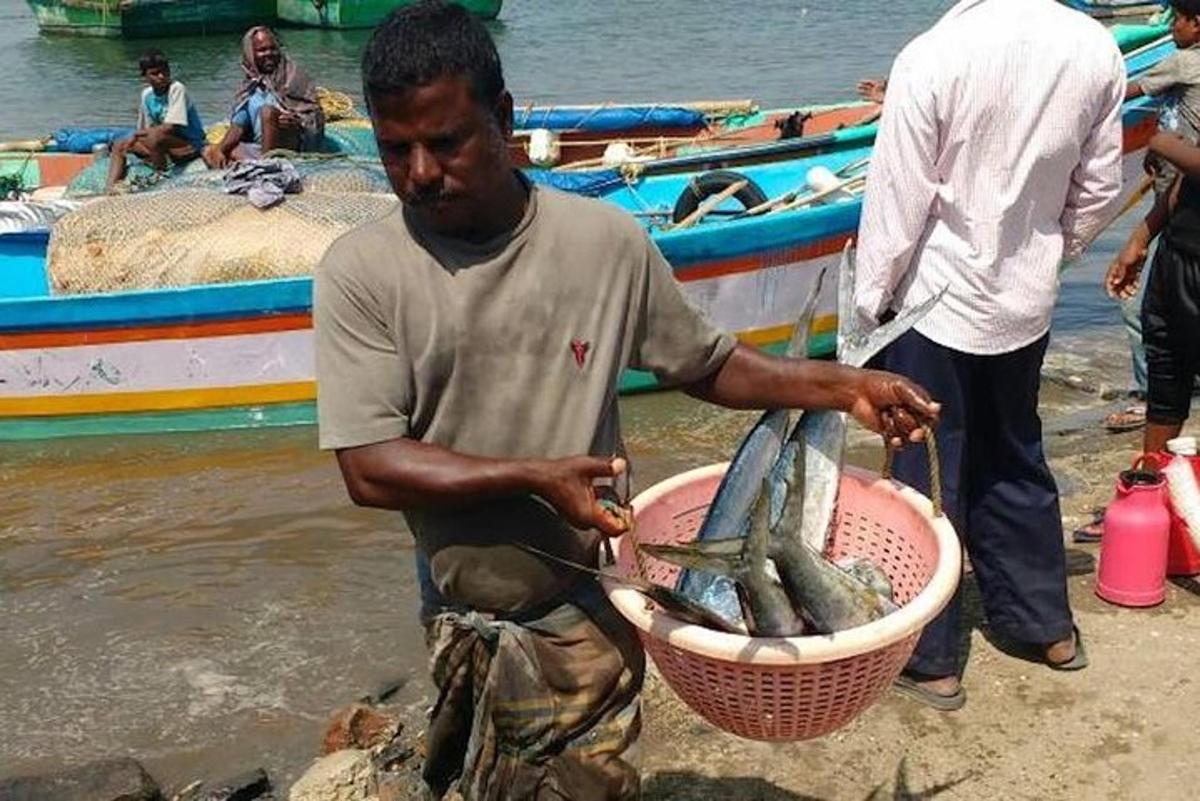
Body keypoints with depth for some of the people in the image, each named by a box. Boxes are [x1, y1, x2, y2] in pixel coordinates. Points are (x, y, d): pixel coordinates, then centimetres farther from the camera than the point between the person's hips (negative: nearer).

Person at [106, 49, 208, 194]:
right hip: (164, 146, 8)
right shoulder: (147, 94, 4)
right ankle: (110, 186, -12)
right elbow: (148, 128, 9)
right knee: (119, 146, 3)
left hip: (189, 145, -8)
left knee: (153, 138, -35)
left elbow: (169, 127, -24)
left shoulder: (177, 89, -17)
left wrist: (137, 134, -16)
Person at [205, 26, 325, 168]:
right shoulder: (248, 89, 14)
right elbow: (238, 126, 7)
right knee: (211, 151, -10)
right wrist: (221, 150, -11)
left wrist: (297, 121, -26)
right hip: (259, 148, 5)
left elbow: (316, 116, -4)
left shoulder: (293, 77, 2)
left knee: (268, 111, -29)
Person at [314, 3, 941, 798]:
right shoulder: (360, 273, -9)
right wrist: (533, 479, -21)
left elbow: (707, 363, 6)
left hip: (584, 612, 0)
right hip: (460, 616, 1)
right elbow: (369, 469, -13)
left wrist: (843, 387, -6)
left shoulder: (607, 240, -7)